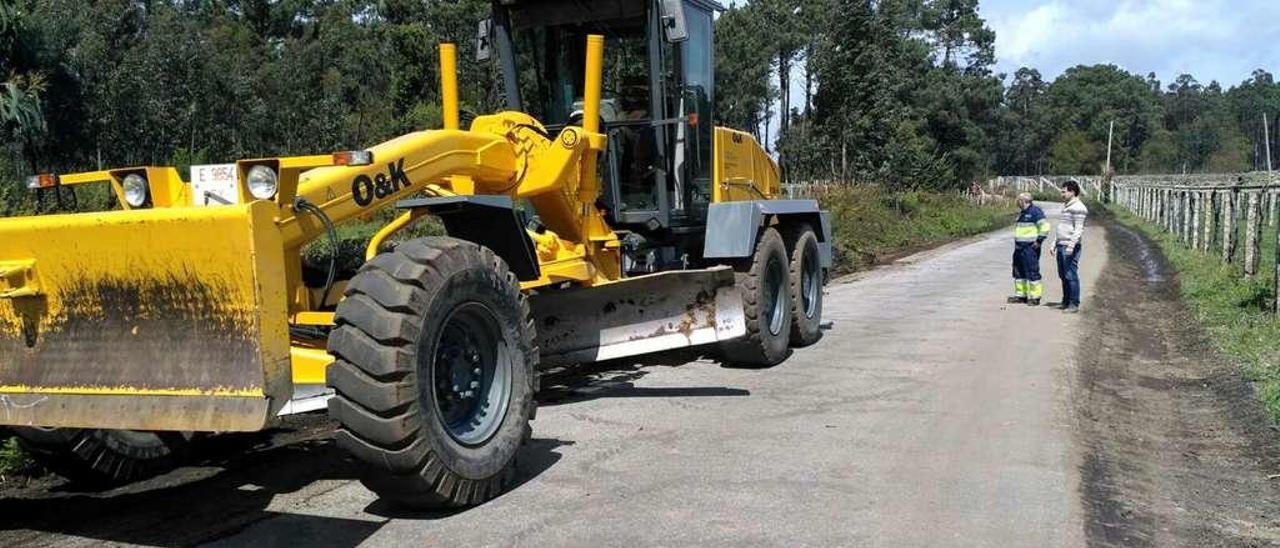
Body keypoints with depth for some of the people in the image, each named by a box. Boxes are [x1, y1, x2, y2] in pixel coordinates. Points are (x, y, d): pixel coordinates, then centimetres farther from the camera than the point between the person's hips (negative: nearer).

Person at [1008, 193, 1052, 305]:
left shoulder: (1035, 211, -13)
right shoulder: (1022, 213, 17)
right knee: (1018, 272, 13)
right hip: (1019, 248, 10)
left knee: (1032, 272, -7)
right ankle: (1020, 295, 21)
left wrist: (1039, 241, -19)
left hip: (1030, 248, -10)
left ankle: (1035, 297, -2)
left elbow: (1045, 226, -19)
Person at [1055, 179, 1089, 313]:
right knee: (1063, 275, 13)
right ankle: (1066, 301, 21)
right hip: (1062, 246, 10)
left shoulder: (1077, 207, -11)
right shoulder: (1066, 206, 19)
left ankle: (1074, 304, -4)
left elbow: (1078, 229, -18)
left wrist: (1071, 245, -24)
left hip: (1070, 247, -10)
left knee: (1071, 275, -8)